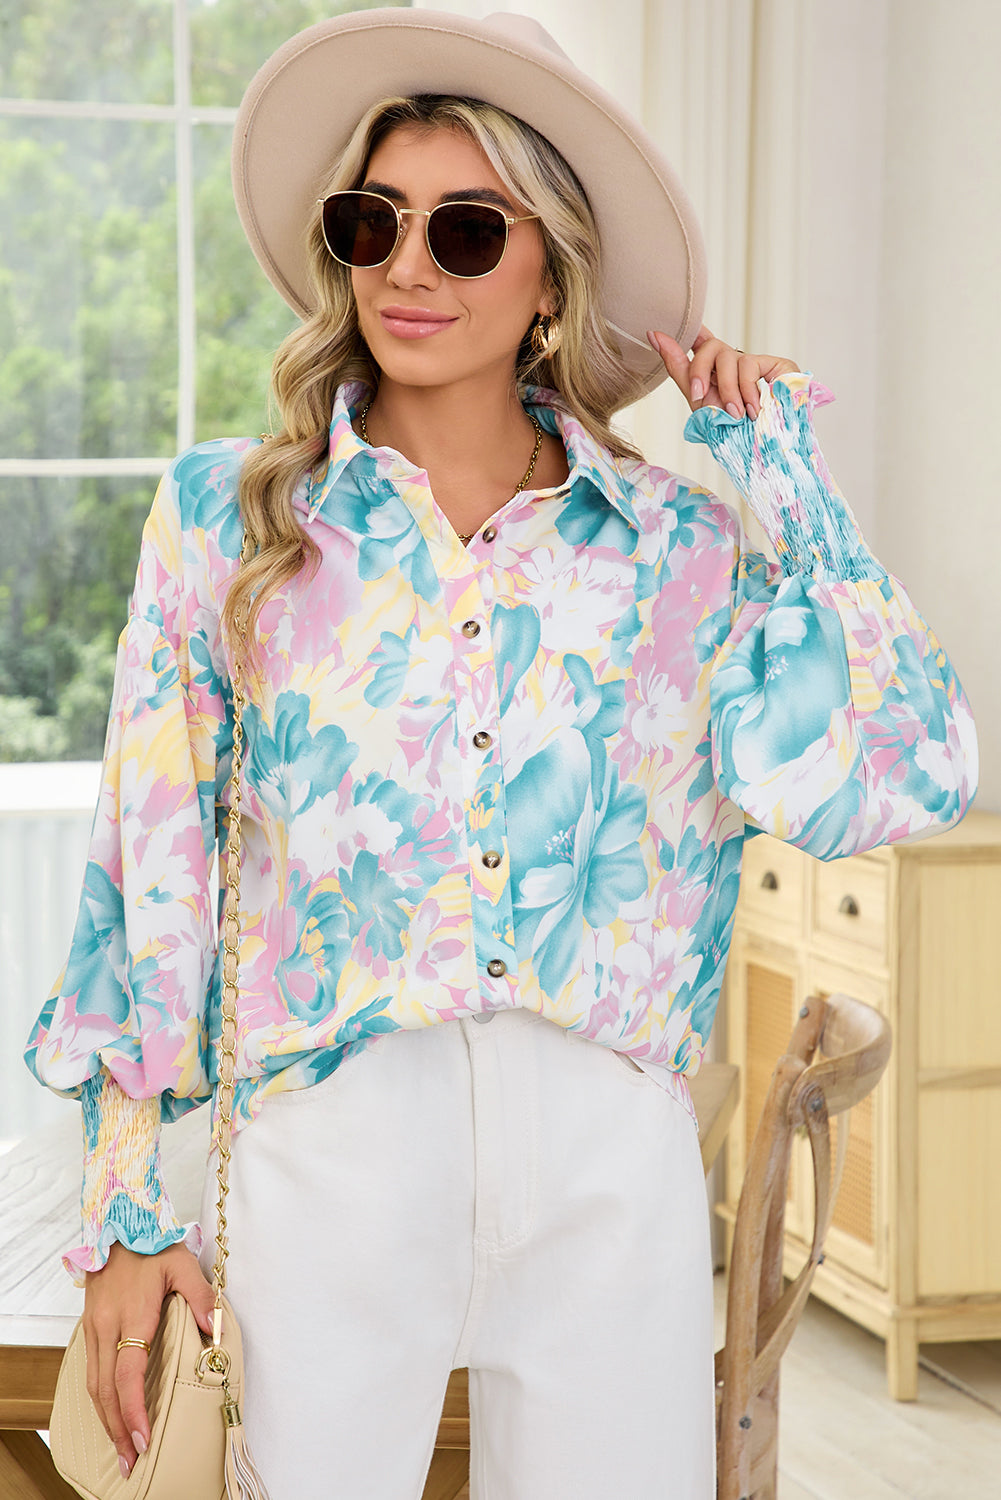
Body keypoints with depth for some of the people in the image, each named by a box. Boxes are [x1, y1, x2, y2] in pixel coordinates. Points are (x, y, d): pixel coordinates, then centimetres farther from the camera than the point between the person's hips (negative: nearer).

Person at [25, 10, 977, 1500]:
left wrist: (788, 478, -3)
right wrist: (127, 1205, 2)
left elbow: (897, 783, -9)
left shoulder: (680, 544, 3)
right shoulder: (228, 515, 3)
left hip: (615, 1167, 1)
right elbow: (152, 871, 4)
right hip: (331, 1147, 0)